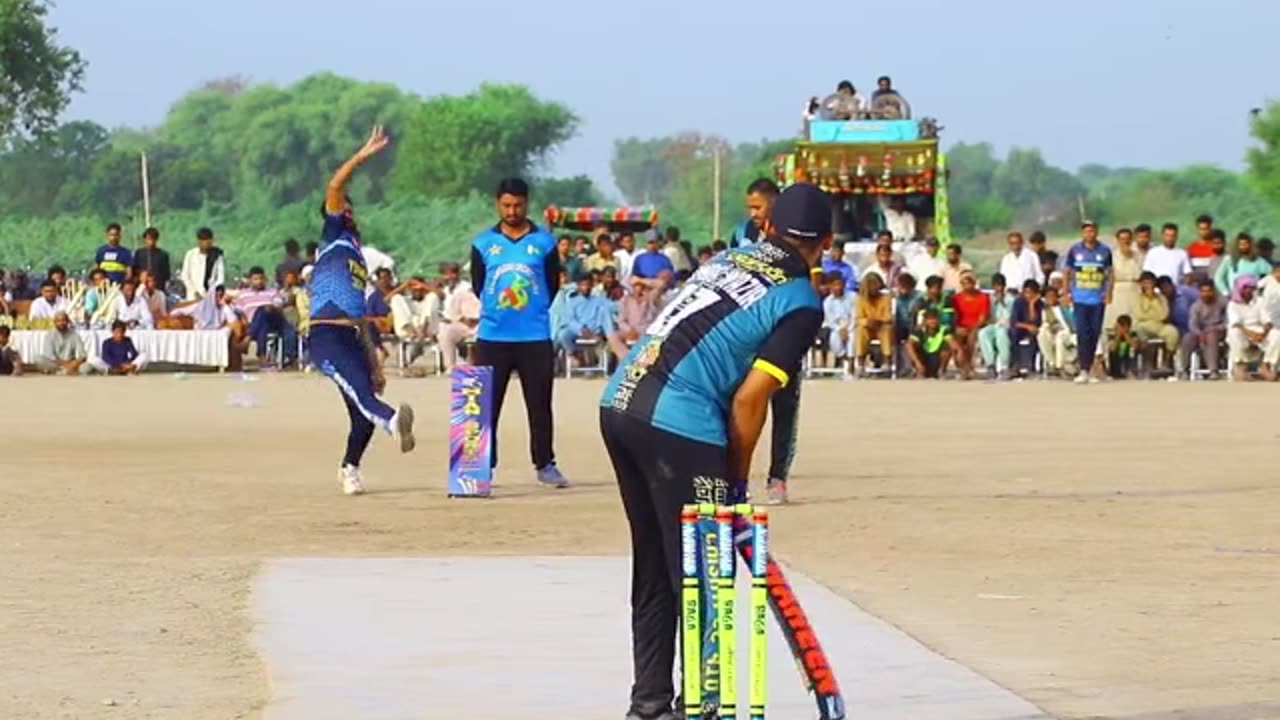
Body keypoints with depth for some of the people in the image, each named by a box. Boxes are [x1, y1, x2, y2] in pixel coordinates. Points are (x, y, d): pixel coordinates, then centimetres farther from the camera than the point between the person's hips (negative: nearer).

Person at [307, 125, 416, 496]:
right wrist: (363, 156, -14)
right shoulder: (332, 238, 8)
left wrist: (374, 363, 25)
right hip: (326, 336, -8)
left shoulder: (358, 256, 27)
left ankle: (349, 470, 26)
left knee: (363, 415, 4)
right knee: (358, 387, -33)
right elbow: (333, 189, -9)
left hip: (351, 339, 8)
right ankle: (393, 421, -62)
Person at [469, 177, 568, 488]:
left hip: (536, 338, -1)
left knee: (540, 405, 4)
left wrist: (531, 310, 7)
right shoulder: (483, 244, 5)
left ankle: (545, 464, 13)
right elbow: (478, 287, 10)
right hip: (492, 338, 1)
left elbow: (553, 287, 7)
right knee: (487, 406, 2)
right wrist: (499, 309, 9)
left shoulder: (544, 242, 3)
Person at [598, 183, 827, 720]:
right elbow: (748, 401, -8)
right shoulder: (801, 303, -1)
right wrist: (737, 480, 5)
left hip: (620, 401, 8)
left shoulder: (729, 259, 19)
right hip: (677, 425, -8)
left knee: (653, 567, 19)